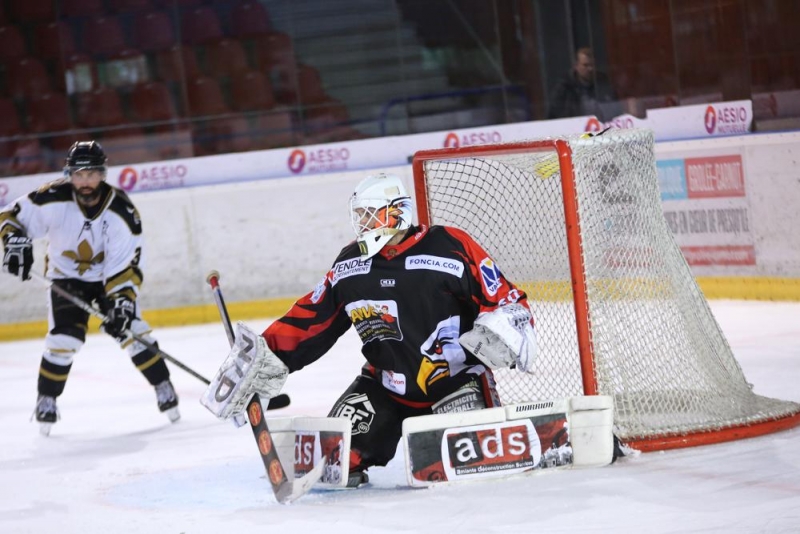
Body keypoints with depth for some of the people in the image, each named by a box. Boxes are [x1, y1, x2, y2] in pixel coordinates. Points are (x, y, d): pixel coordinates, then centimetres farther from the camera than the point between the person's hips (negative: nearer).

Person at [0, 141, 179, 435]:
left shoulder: (121, 210, -23)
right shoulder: (54, 199, -24)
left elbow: (127, 265, -22)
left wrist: (122, 301, -32)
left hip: (109, 275, 0)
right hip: (66, 277, 0)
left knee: (129, 329, -15)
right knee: (64, 337, -16)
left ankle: (164, 389, 1)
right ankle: (46, 400, 3)